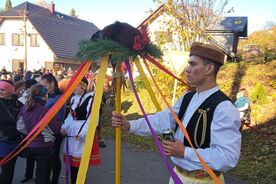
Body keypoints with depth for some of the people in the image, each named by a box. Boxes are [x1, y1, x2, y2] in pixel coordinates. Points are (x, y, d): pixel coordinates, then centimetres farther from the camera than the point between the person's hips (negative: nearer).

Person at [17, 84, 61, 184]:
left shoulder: (24, 108, -3)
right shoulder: (46, 110, -23)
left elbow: (20, 127, 5)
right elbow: (56, 129, -14)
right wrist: (56, 116, -2)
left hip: (31, 146, 7)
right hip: (45, 146, -6)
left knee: (40, 173, 25)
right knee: (43, 176, 9)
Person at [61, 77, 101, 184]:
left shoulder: (90, 97, -15)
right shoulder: (73, 98, 11)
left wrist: (82, 132, -22)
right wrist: (65, 127, 4)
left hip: (84, 133, -7)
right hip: (72, 132, 8)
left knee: (81, 161, -3)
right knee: (72, 160, 13)